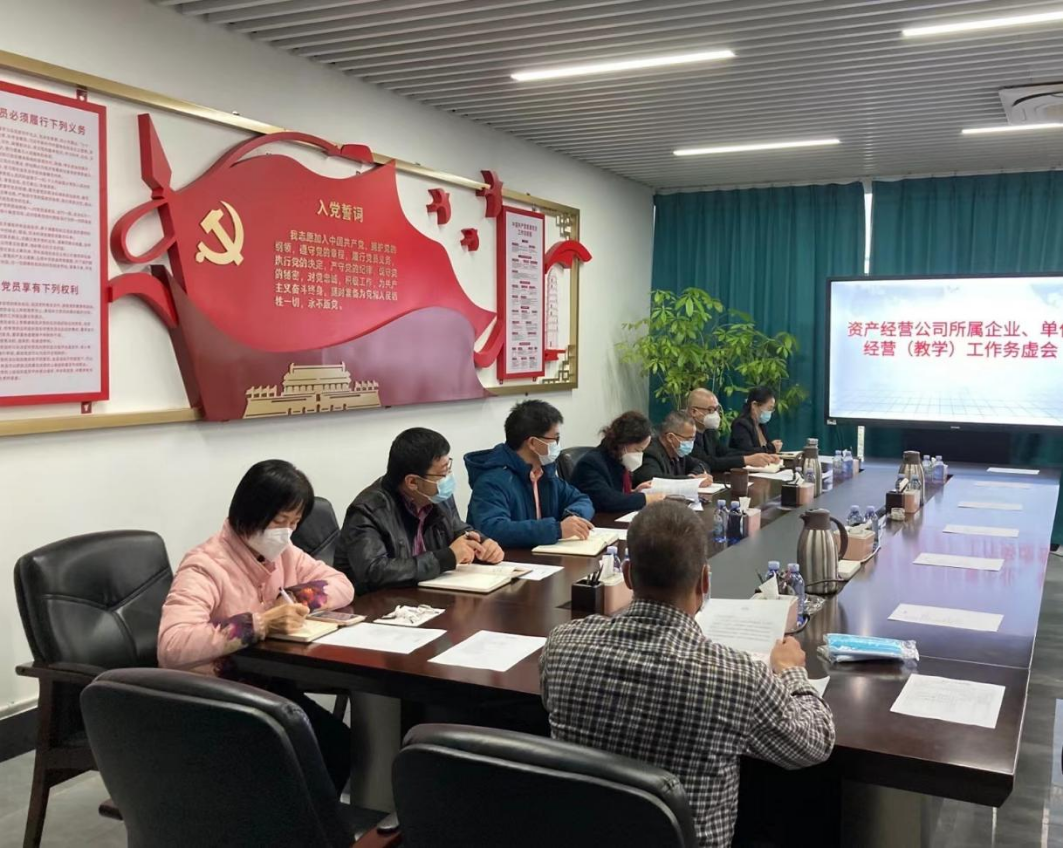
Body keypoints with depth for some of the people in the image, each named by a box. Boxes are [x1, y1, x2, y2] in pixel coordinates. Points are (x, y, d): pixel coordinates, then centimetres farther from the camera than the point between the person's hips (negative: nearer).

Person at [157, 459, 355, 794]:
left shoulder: (282, 553, 3)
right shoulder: (205, 566, -20)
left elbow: (342, 585, 6)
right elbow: (172, 647, -35)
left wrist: (291, 601, -13)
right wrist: (260, 622, -37)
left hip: (265, 685, 7)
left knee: (339, 742, -16)